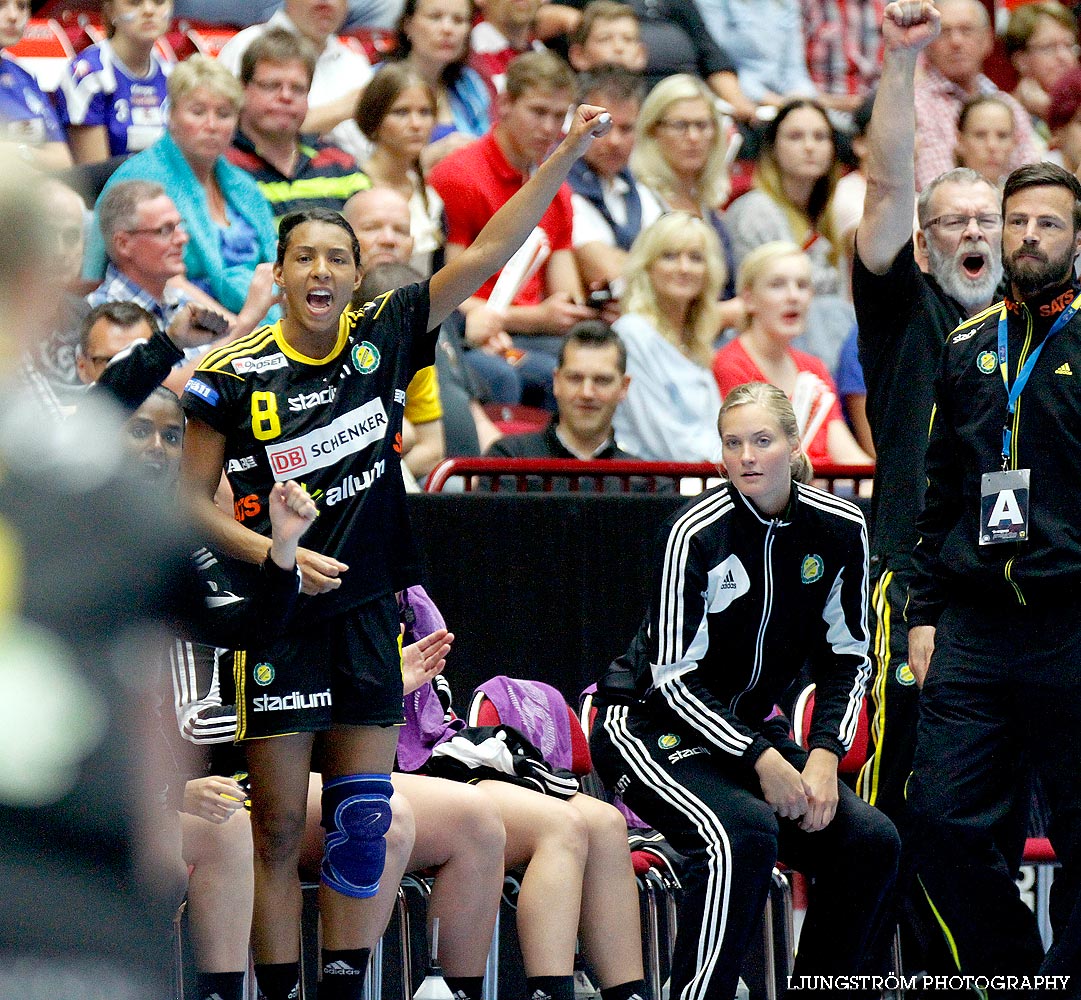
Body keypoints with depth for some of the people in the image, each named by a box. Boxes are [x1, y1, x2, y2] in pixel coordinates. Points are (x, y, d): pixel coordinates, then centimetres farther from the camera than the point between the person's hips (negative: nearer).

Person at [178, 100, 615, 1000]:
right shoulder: (235, 377, -7)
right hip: (280, 622, -3)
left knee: (363, 820, 6)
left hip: (370, 614, 3)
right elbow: (192, 501, -1)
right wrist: (275, 554, -16)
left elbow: (489, 253, -1)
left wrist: (568, 154, -8)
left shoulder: (385, 339, 1)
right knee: (279, 827, 0)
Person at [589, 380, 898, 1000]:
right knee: (745, 833, -33)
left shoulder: (841, 530, -3)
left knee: (872, 840, -13)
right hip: (652, 726, -6)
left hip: (753, 727, 6)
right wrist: (762, 761, -23)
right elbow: (672, 676, -17)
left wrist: (825, 755, -10)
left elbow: (849, 657, 6)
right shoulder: (696, 532, -18)